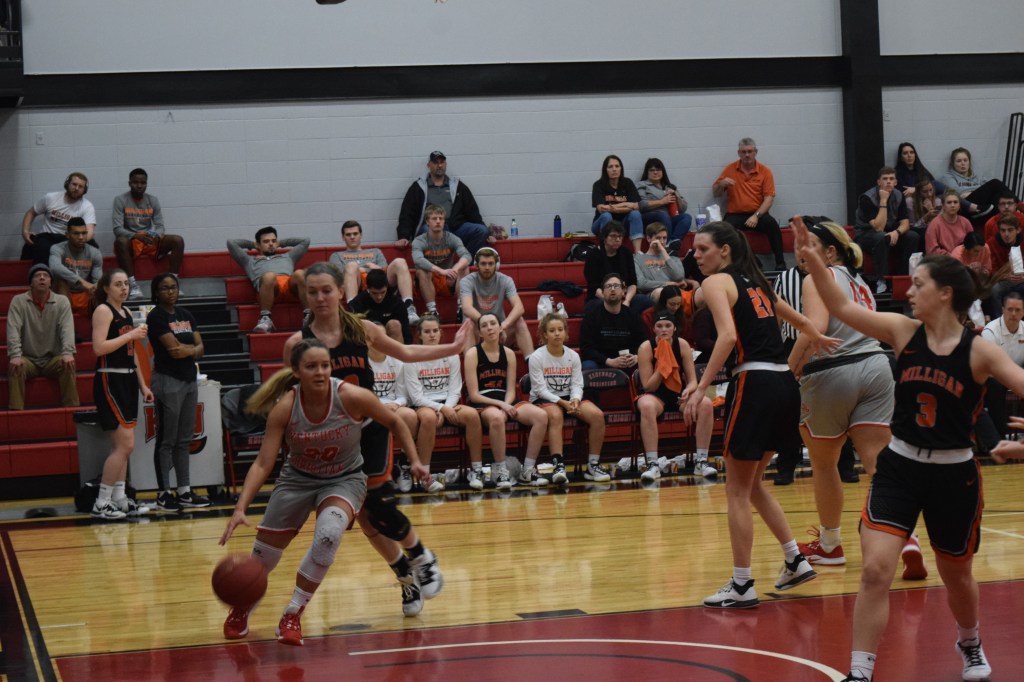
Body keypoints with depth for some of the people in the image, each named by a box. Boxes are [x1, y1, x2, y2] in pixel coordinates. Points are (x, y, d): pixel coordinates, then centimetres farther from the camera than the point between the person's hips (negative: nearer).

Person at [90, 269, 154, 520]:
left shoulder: (126, 312, 17)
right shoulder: (103, 311, -9)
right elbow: (99, 347, -21)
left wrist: (143, 385, 20)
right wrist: (131, 335, -17)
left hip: (128, 380, 9)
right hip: (110, 381, -9)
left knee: (121, 446, 10)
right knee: (125, 444, -12)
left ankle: (119, 500, 14)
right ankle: (101, 503, -6)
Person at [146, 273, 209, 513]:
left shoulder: (186, 315, 14)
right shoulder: (156, 317, -8)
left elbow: (200, 348, 7)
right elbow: (173, 349, -16)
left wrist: (189, 350, -13)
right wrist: (194, 348, -1)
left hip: (190, 379, 7)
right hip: (168, 381, -7)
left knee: (184, 439, 10)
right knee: (167, 440, -3)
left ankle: (184, 491, 15)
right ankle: (163, 493, 2)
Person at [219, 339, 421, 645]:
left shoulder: (352, 397, -24)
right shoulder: (284, 408, -22)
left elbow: (394, 422, -5)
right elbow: (262, 464, -20)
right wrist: (240, 508, -31)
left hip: (344, 479, -1)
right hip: (297, 479, 2)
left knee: (329, 533, -32)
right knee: (264, 554, 3)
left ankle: (293, 615, -14)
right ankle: (241, 609, 39)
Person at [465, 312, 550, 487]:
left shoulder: (508, 354, 11)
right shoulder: (473, 354, -2)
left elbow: (511, 390, 8)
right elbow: (473, 394, -7)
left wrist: (507, 405, -14)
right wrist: (500, 404, -18)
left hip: (506, 402, 5)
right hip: (482, 404, -5)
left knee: (541, 416, -21)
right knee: (496, 417, -42)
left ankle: (528, 472, -16)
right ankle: (501, 473, -31)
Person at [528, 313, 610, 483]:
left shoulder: (573, 356, 5)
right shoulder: (537, 357, -7)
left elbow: (577, 384, 2)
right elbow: (540, 389, -12)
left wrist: (575, 400, -21)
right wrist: (562, 403, -22)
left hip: (569, 398, 4)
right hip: (543, 400, -4)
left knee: (597, 415, -21)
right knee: (555, 415, -39)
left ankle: (593, 465, -13)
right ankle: (558, 466, -45)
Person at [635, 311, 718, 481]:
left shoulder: (682, 345, -5)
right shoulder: (646, 348, -12)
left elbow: (692, 380, -3)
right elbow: (648, 387, -13)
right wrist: (662, 366, -26)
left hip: (679, 393, 3)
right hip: (655, 395, -3)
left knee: (706, 404, -26)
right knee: (647, 406, -39)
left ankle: (701, 461, -20)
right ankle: (652, 465, -37)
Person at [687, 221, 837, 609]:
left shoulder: (716, 283, -3)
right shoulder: (754, 282, 19)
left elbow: (728, 335, -20)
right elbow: (799, 320, 33)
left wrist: (701, 387, -21)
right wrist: (818, 340, 54)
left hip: (754, 384, -8)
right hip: (785, 384, 8)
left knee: (737, 490, 2)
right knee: (752, 484, 21)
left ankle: (742, 586, 4)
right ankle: (796, 561, 21)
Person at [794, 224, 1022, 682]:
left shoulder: (978, 352, -11)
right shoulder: (904, 332, -4)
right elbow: (843, 309, -5)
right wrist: (813, 260, -17)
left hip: (954, 474, -1)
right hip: (898, 467, 1)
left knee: (956, 576, 18)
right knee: (875, 571, -13)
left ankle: (970, 643, 49)